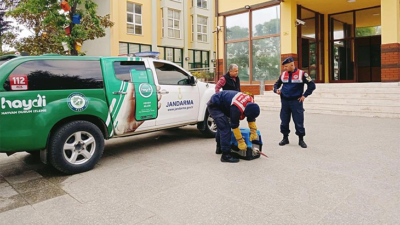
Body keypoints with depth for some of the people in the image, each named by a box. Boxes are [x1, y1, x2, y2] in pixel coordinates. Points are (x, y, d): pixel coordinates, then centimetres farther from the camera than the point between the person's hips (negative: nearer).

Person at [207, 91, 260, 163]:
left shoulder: (251, 102, -13)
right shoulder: (236, 108, -37)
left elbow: (251, 118, 2)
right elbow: (234, 125, -28)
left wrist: (254, 132, -3)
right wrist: (241, 142, -21)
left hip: (221, 105, 10)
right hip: (214, 106, -10)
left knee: (221, 126, 23)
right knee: (225, 128, -19)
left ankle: (219, 148, 42)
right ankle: (225, 155, -16)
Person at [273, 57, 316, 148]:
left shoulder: (301, 74, -5)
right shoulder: (283, 74, 7)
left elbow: (312, 85, -1)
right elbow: (277, 84, 21)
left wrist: (304, 95, -5)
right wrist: (276, 89, 0)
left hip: (296, 101, -4)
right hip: (284, 101, 4)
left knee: (299, 122, 0)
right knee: (284, 121, 8)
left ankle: (301, 140, 14)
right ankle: (285, 138, 24)